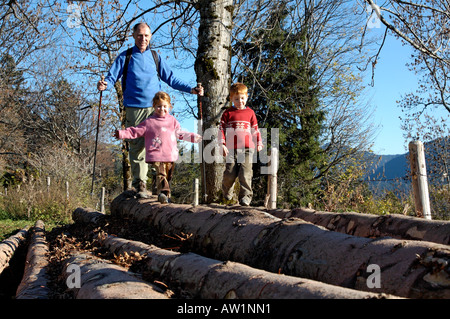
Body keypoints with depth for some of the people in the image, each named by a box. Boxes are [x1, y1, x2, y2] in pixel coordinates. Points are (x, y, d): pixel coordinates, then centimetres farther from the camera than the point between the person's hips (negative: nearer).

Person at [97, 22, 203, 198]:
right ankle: (140, 184, 6)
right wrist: (104, 84, -20)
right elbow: (112, 77, 4)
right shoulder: (125, 57, 10)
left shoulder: (155, 57, 17)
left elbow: (171, 79, 19)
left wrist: (190, 89, 8)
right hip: (134, 109, -1)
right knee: (137, 147, -1)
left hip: (155, 108, 1)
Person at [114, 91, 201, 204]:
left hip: (170, 155, 4)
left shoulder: (172, 120, 16)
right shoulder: (149, 122, 6)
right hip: (156, 155, -4)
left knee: (168, 175, 8)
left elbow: (180, 134, 29)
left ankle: (165, 195, 18)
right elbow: (135, 131, 5)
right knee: (160, 173, -20)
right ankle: (163, 192, -31)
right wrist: (122, 133, -6)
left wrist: (193, 137, 27)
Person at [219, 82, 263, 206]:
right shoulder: (228, 113, 8)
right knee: (230, 174, -2)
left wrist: (259, 143, 14)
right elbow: (221, 129, 5)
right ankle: (227, 191, 28)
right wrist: (222, 144, -5)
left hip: (247, 148, 1)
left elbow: (255, 129, 20)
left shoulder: (250, 112, 14)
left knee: (245, 173, -11)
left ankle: (245, 196, -5)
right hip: (232, 149, -1)